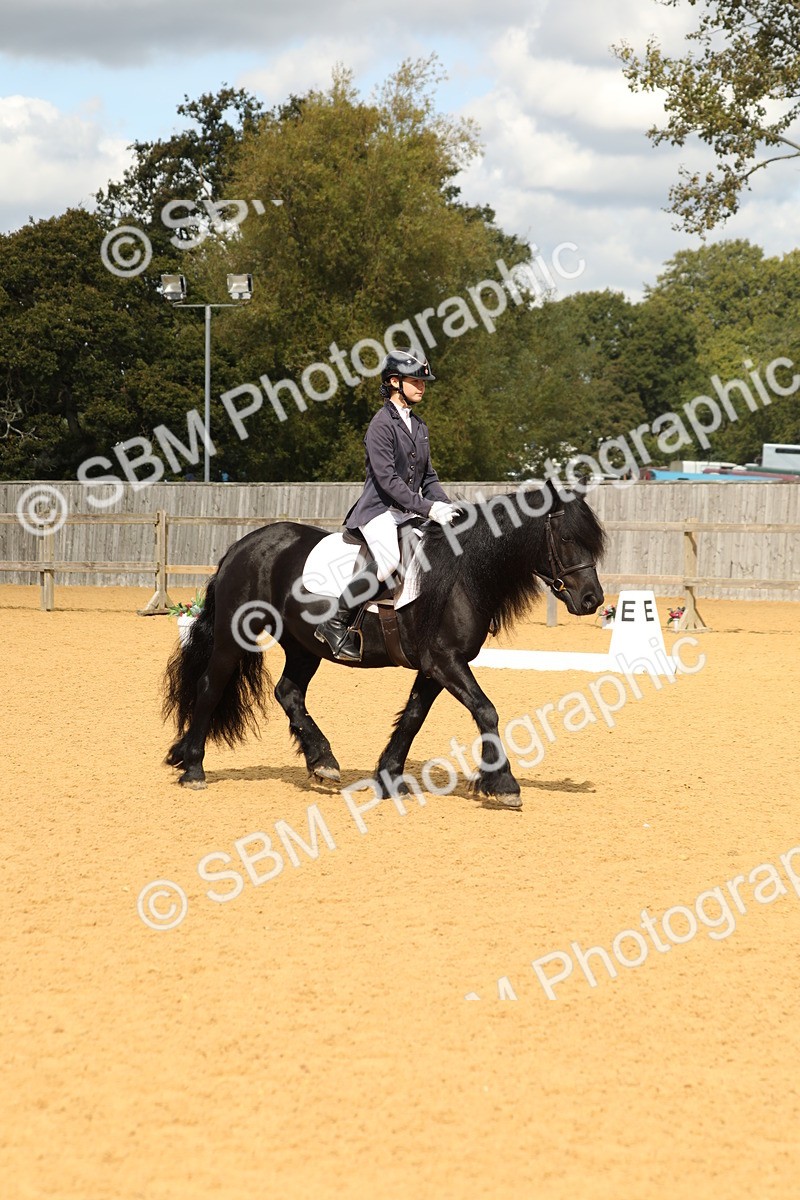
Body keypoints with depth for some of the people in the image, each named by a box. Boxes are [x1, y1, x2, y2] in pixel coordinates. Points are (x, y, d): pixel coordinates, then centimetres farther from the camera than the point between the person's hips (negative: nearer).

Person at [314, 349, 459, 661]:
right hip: (379, 510, -9)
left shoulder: (419, 426, 18)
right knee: (389, 561, -33)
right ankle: (335, 623, -22)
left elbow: (428, 477, 18)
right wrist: (428, 508, -23)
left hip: (409, 513, 9)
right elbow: (387, 479, -17)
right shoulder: (382, 424, -8)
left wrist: (447, 506, 0)